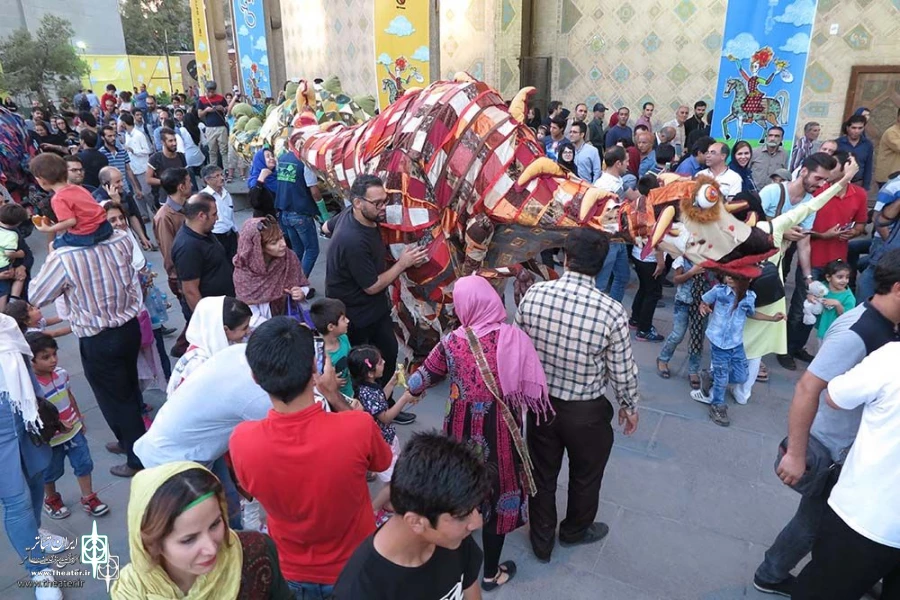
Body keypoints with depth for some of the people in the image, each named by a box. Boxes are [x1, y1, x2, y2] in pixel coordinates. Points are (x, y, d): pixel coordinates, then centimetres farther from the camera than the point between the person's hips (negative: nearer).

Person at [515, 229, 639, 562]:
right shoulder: (611, 312, -24)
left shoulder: (534, 294, -16)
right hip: (587, 412, -2)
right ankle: (575, 530, 51)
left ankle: (541, 541, 43)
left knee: (542, 475, 23)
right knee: (585, 476, 26)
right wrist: (630, 407, 7)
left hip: (540, 402, 3)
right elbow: (623, 372, -13)